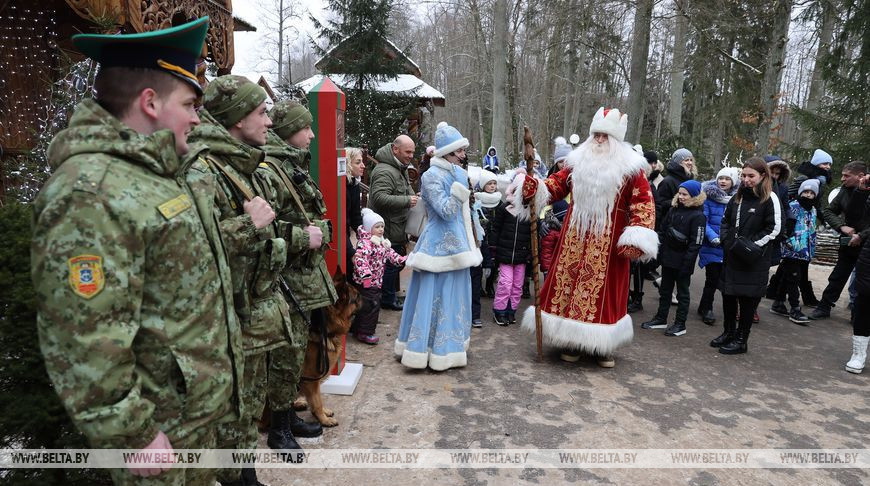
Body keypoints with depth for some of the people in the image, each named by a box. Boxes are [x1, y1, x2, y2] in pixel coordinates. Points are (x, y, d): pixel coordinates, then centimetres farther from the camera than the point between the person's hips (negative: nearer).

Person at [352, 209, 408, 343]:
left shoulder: (382, 242, 12)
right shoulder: (364, 243, -19)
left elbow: (390, 254, 23)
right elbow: (360, 259, -31)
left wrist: (403, 259, 11)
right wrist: (365, 274, -42)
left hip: (376, 281, 10)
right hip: (366, 282, -10)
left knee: (375, 305, 15)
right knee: (371, 306, -7)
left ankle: (356, 329, 29)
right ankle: (364, 333, 6)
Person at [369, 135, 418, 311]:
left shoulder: (401, 168, 14)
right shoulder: (384, 171, -21)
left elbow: (406, 190, 30)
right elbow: (380, 197, -31)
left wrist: (414, 196, 8)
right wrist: (407, 201, -28)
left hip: (397, 228, 10)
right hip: (389, 229, -10)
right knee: (391, 263, 0)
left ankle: (389, 296, 32)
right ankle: (387, 299, 14)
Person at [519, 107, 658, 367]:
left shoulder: (630, 167, -2)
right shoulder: (578, 161, 9)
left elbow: (644, 203, -6)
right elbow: (556, 185, 12)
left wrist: (637, 237, -15)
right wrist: (533, 186, -7)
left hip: (608, 242, -3)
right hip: (575, 236, 3)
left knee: (603, 288, 1)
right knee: (569, 282, 5)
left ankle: (603, 346, 17)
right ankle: (571, 341, 20)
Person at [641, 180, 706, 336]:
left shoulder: (698, 216, -13)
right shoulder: (673, 210, 7)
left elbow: (696, 243, -16)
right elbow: (663, 231, 12)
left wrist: (687, 263, -20)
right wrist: (659, 252, 7)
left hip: (682, 262, -6)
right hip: (667, 258, 6)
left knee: (682, 293, 7)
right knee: (664, 290, 15)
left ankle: (680, 324, 16)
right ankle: (661, 319, 27)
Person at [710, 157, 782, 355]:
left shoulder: (770, 198, -8)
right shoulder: (738, 197, 10)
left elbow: (774, 229, -11)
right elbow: (725, 220, 20)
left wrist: (750, 244, -15)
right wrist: (725, 238, 4)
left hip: (754, 260, -6)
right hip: (731, 256, 6)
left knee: (748, 298, 2)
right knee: (728, 294, 12)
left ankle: (741, 340, 13)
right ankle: (729, 333, 28)